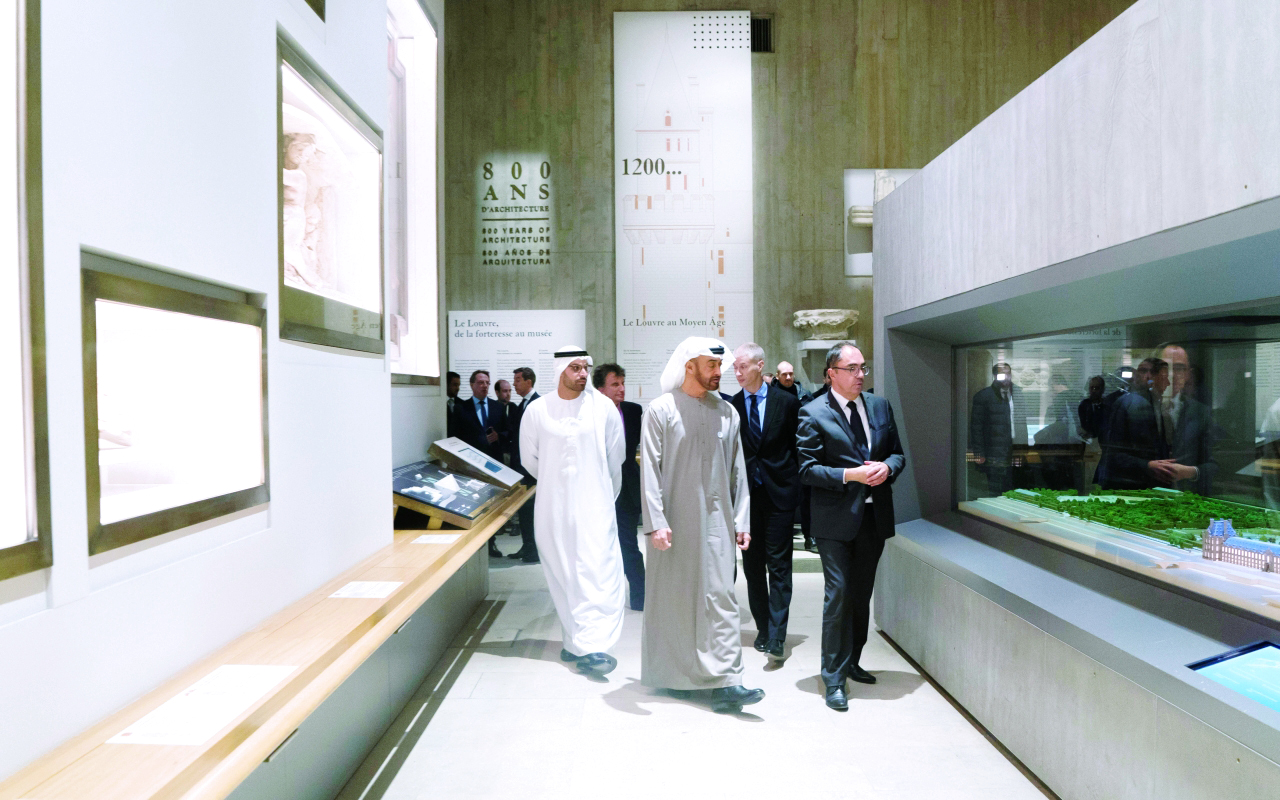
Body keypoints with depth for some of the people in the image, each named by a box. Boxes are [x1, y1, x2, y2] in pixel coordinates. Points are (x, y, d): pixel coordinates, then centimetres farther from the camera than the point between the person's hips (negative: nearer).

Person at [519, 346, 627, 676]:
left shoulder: (602, 405, -2)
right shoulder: (536, 410, 0)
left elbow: (615, 456, 10)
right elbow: (529, 459, 13)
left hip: (594, 504, -1)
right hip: (553, 507, 1)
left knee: (599, 572, -9)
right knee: (562, 576, 6)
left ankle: (593, 646, -7)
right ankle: (576, 640, 19)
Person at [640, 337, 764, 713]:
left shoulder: (727, 412, 9)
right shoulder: (661, 410, -3)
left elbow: (737, 471, 11)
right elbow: (650, 470, -6)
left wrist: (741, 520, 7)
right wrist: (655, 522, -13)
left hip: (716, 520, 3)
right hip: (674, 521, -3)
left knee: (721, 597, -1)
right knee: (672, 597, 8)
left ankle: (725, 683, 2)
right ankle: (674, 674, 24)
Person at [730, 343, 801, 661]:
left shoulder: (787, 401, 0)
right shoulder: (731, 405, 3)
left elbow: (797, 447, 3)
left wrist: (794, 485, -1)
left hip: (779, 493, -2)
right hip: (746, 492, 2)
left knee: (778, 565, -1)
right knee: (752, 565, 10)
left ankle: (776, 636, 3)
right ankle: (762, 628, 24)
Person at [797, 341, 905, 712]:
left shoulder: (880, 406, 9)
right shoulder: (813, 413, -8)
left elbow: (898, 453, 13)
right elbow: (807, 469, -11)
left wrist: (886, 467, -9)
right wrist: (850, 475, -21)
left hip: (874, 516, 5)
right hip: (836, 519, -5)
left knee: (862, 595, 16)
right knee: (838, 595, -3)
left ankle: (851, 662, 35)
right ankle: (834, 679, 9)